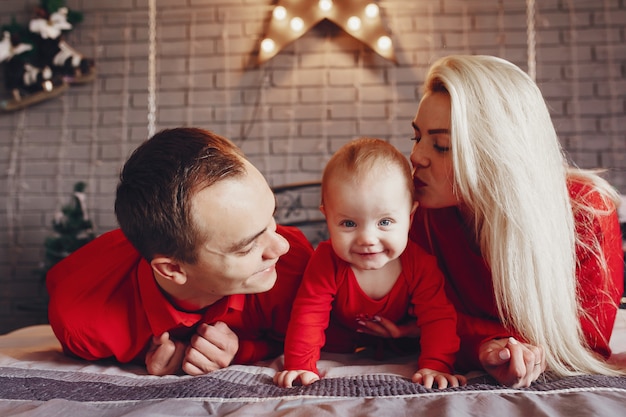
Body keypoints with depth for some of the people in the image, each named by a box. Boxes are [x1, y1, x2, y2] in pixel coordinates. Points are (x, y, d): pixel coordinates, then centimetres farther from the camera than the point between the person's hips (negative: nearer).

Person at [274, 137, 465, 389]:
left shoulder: (420, 264, -28)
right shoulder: (327, 263, -31)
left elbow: (438, 318, -26)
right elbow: (308, 315, -29)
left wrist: (435, 366, -38)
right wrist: (301, 367, -38)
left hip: (400, 345, 2)